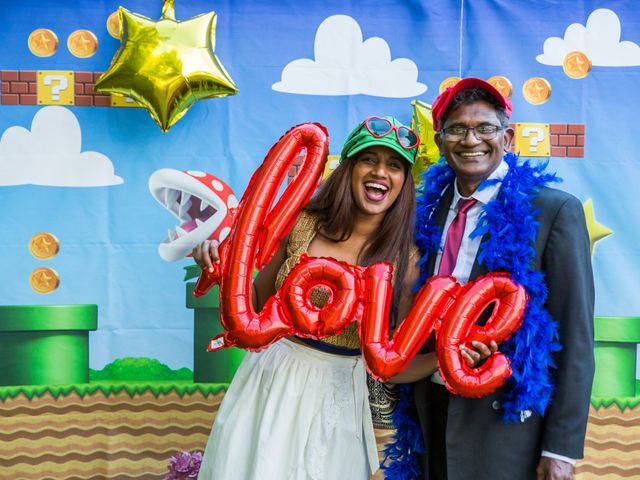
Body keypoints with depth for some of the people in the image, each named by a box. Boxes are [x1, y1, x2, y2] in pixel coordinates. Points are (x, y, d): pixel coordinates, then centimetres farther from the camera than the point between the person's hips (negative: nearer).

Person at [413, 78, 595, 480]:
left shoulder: (555, 211, -10)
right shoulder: (430, 209, 5)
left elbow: (575, 337, -10)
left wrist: (562, 447, -12)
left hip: (507, 418, -4)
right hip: (434, 410, 5)